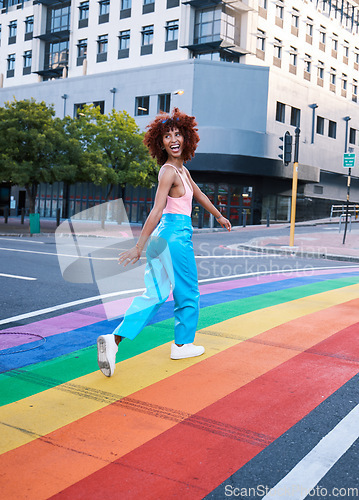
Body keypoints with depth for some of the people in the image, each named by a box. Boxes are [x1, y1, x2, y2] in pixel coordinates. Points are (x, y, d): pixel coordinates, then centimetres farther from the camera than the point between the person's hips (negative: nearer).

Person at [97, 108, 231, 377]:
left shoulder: (181, 169, 15)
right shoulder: (169, 172, -14)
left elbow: (199, 195, 29)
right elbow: (156, 212, -21)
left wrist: (219, 216, 40)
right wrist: (138, 248, -25)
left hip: (164, 234, 9)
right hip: (176, 235, -9)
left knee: (155, 294, 5)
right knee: (188, 293, 9)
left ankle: (115, 339, -5)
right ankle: (182, 344, 25)